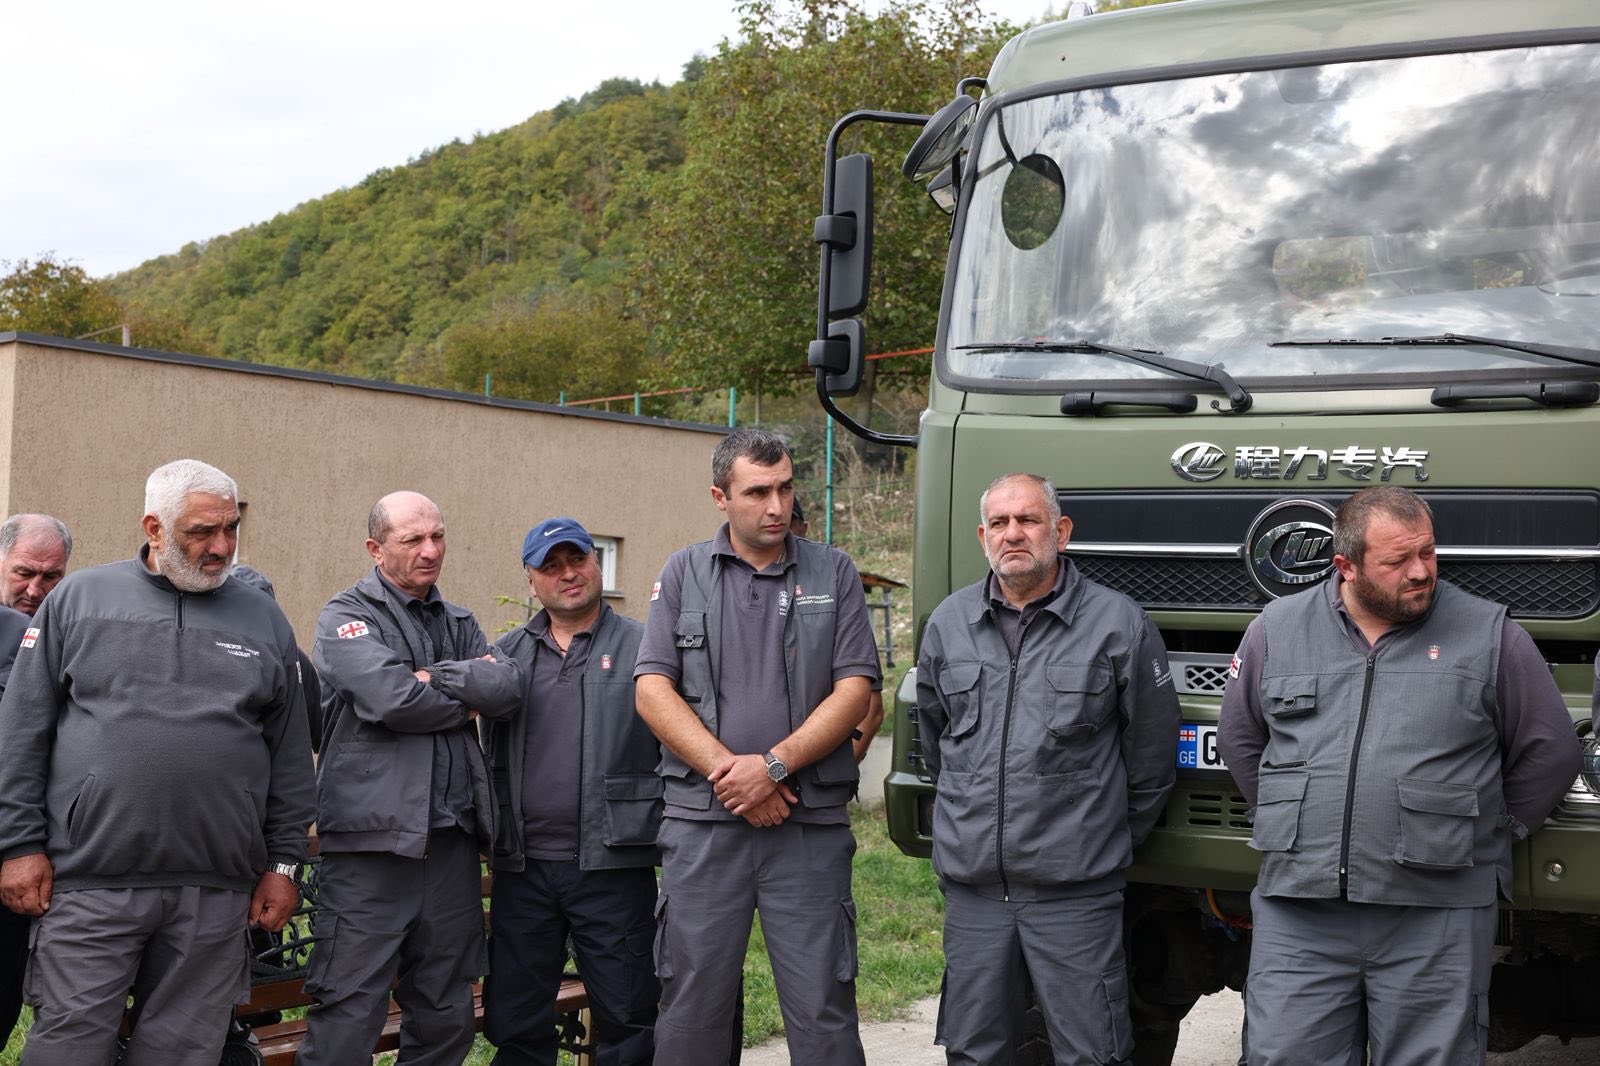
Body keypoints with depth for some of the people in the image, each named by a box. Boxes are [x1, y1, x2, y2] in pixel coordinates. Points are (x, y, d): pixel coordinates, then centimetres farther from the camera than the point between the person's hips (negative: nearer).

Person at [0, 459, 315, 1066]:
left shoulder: (263, 621, 11)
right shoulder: (79, 599, 6)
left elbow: (290, 754, 13)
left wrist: (283, 864, 8)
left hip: (217, 891, 2)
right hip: (91, 882, -2)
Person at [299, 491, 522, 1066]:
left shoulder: (458, 623, 18)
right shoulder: (345, 616, 0)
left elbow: (509, 688, 1)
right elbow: (391, 698, -17)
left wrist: (436, 676, -11)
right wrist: (466, 702, -2)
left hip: (452, 840, 6)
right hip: (373, 844, -6)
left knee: (447, 1018, 12)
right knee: (348, 1020, -6)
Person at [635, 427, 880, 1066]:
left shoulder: (833, 575, 8)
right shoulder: (684, 574, 8)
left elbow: (853, 691, 0)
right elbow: (653, 691, 1)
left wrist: (773, 766, -12)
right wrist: (728, 772, -10)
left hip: (810, 825, 0)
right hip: (702, 822, 1)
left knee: (823, 1012, 0)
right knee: (691, 1010, 4)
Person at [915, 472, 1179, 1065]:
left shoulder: (1118, 624, -3)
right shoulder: (949, 622, 8)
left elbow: (1151, 760, 5)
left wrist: (1111, 843, 10)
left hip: (1074, 890, -4)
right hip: (971, 887, 4)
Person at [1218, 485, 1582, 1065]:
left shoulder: (1490, 635, 2)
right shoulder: (1278, 629, 7)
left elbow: (1550, 752, 8)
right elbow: (1239, 737, 19)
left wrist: (1482, 835, 7)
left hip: (1436, 921, -1)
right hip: (1298, 910, 2)